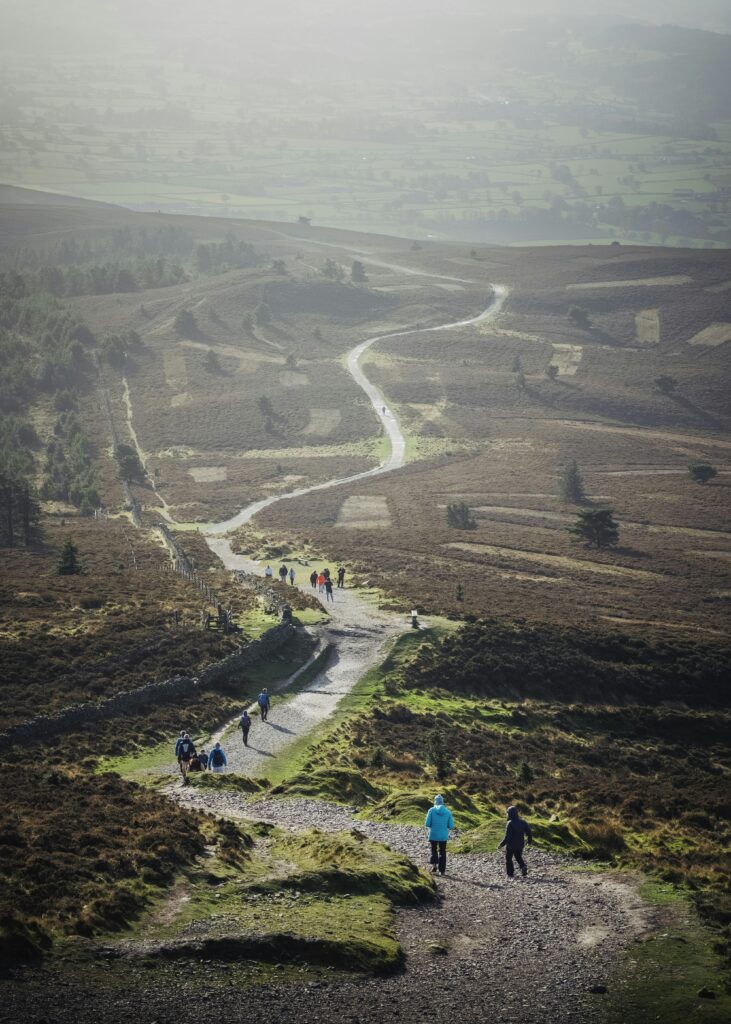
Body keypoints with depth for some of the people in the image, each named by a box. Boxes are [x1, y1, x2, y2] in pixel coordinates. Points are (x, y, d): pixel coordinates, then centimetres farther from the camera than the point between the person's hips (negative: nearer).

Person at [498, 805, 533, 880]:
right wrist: (530, 841, 20)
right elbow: (529, 833, 3)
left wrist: (501, 844, -14)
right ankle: (523, 867, -5)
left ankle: (510, 874, 14)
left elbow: (507, 836, -23)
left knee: (508, 859, 13)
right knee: (519, 857, 21)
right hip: (520, 845, 5)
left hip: (510, 845, -5)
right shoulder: (522, 822, -2)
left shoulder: (510, 823, -20)